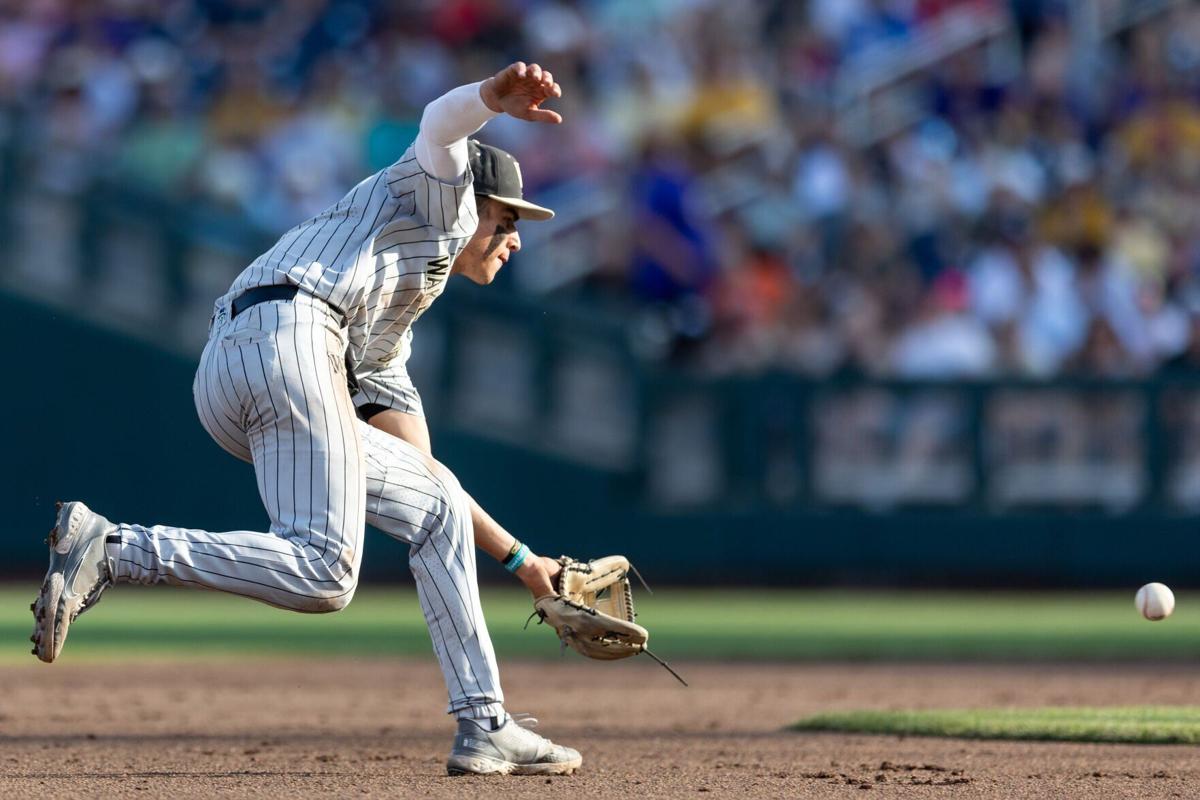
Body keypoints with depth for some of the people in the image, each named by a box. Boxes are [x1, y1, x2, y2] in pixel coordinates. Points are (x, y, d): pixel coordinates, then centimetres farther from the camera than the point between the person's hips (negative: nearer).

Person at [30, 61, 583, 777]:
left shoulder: (390, 340, 41)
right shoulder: (438, 193, 22)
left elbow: (423, 472, 40)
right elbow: (440, 123, -2)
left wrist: (519, 558, 39)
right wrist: (497, 97, -25)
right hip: (288, 336, -9)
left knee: (436, 506, 17)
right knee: (321, 575, -18)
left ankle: (485, 727, 11)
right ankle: (109, 549, -19)